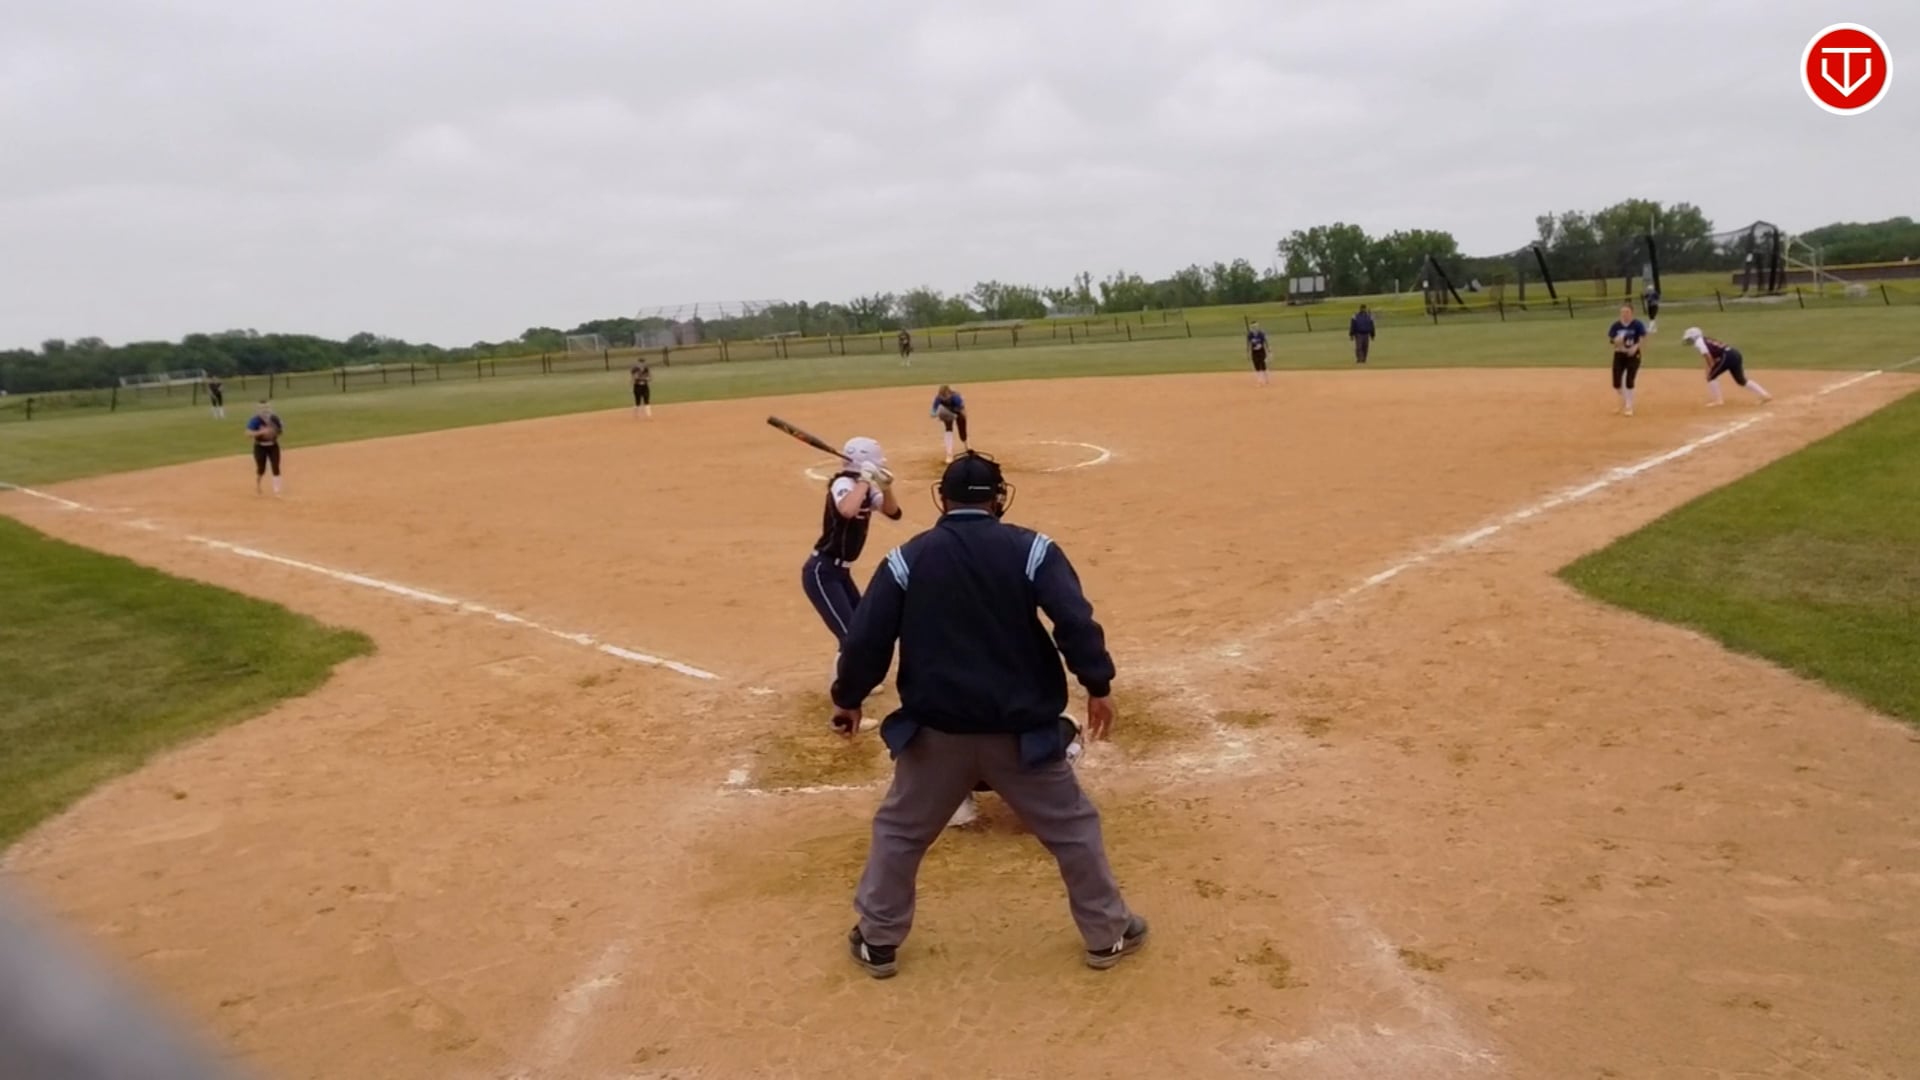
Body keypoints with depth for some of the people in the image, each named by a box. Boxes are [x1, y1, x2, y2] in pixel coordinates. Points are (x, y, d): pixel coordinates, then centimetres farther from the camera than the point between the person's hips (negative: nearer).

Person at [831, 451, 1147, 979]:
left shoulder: (908, 557, 0)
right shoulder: (1030, 549, -3)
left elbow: (867, 637, -2)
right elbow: (1075, 621, -14)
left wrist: (848, 698, 11)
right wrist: (1098, 685, -4)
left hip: (937, 729, 1)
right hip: (1021, 728, -1)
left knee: (899, 829, 20)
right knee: (1072, 827, 16)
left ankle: (877, 941, 26)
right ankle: (1108, 934, 25)